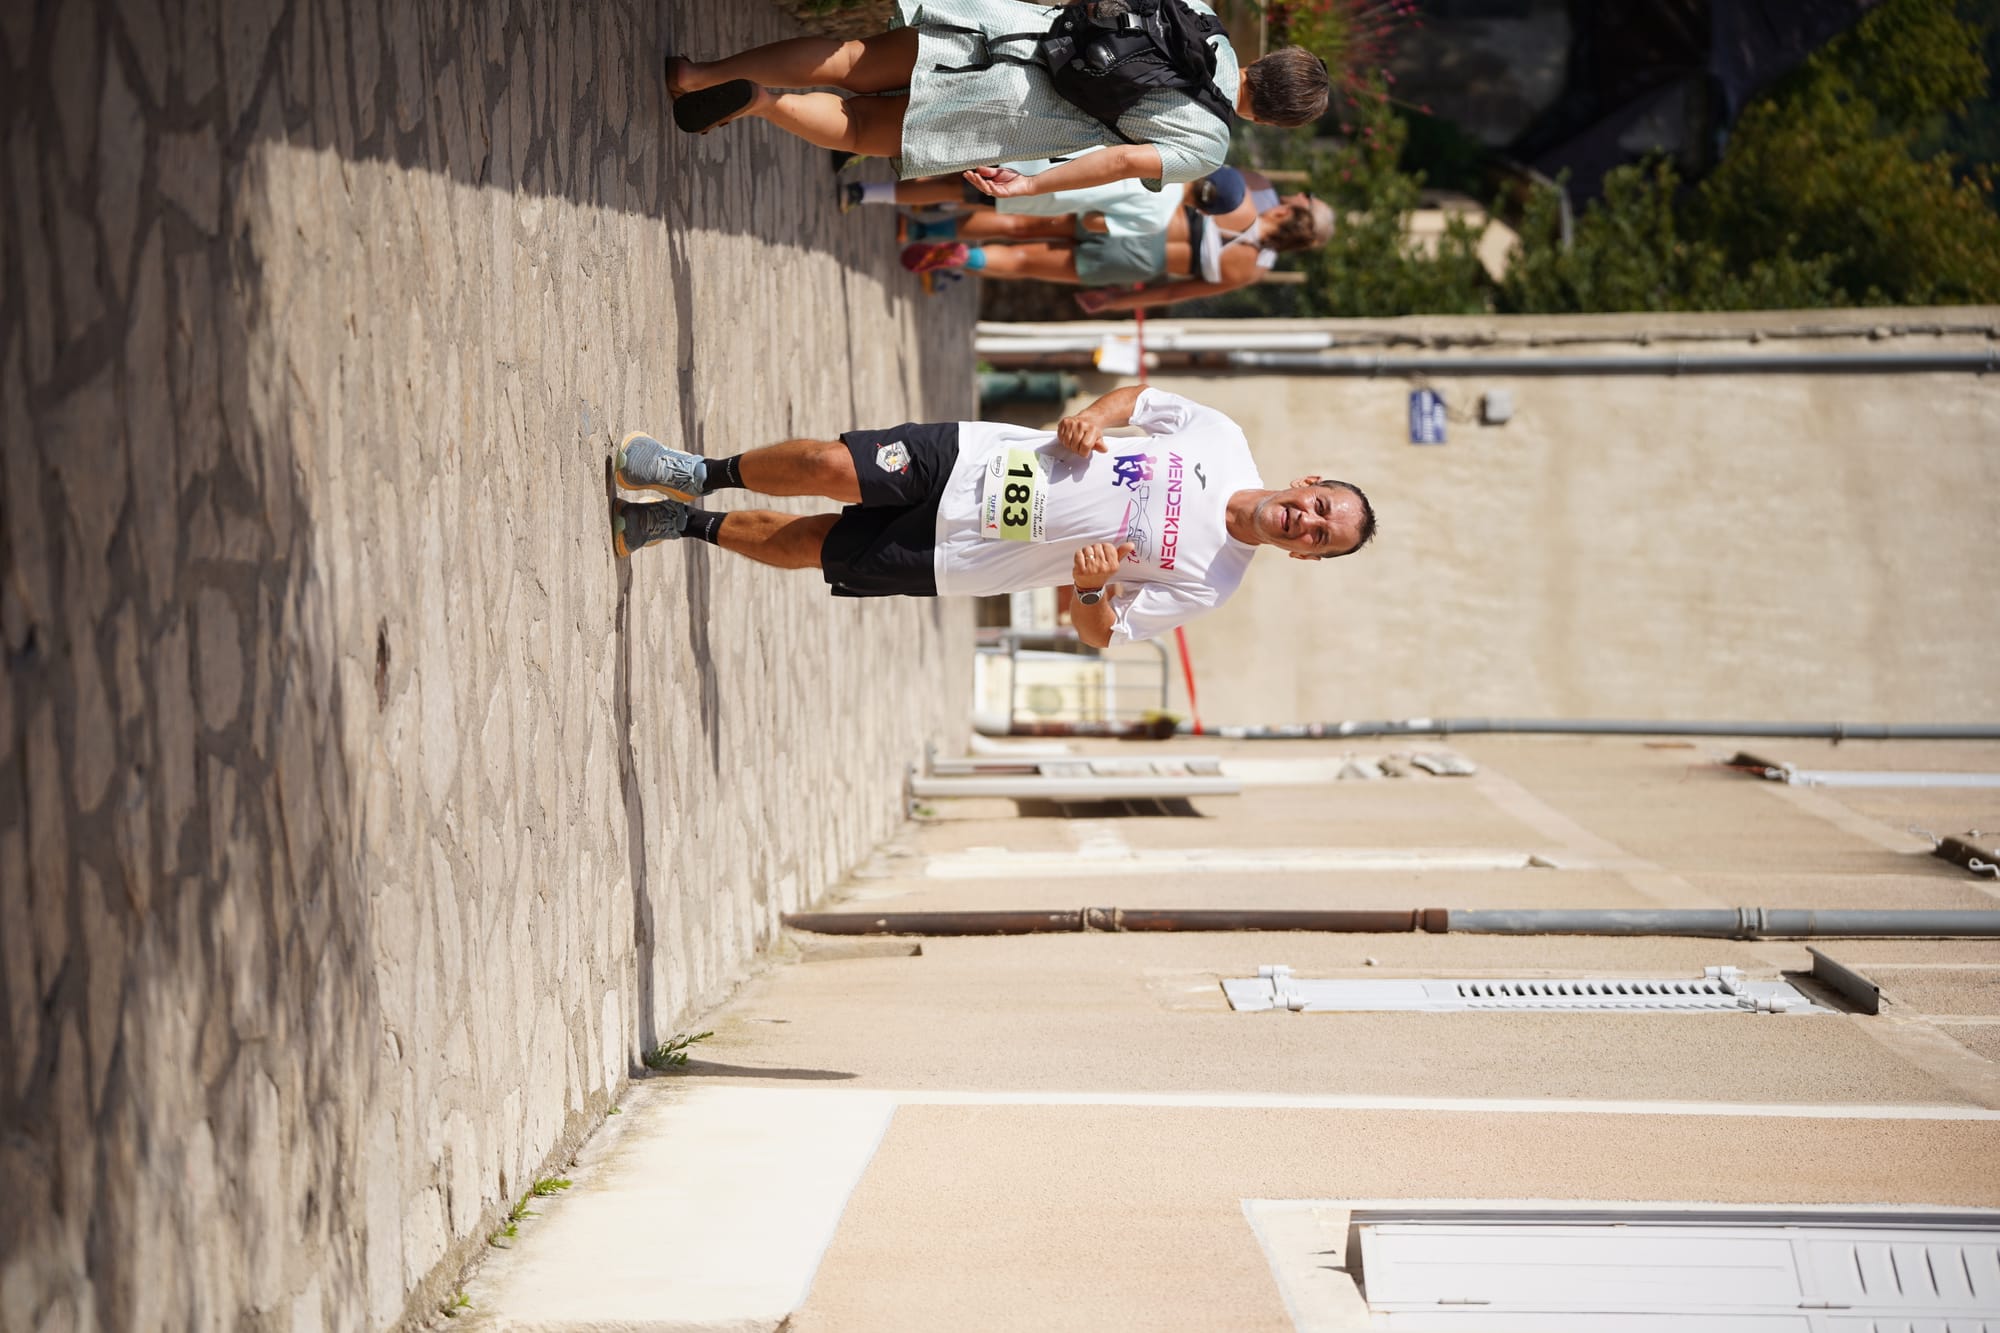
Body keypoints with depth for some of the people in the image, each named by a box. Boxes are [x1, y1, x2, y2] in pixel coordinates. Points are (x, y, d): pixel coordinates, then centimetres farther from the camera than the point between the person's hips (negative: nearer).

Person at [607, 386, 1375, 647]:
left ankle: (691, 525, 19)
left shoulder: (1206, 587, -10)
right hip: (967, 459, 2)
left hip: (952, 557, -2)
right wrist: (1092, 418, -9)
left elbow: (1101, 633, -5)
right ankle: (701, 477, 12)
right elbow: (1139, 396, 13)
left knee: (809, 544, -6)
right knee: (829, 467, -13)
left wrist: (1093, 588, -28)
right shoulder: (1221, 441, -3)